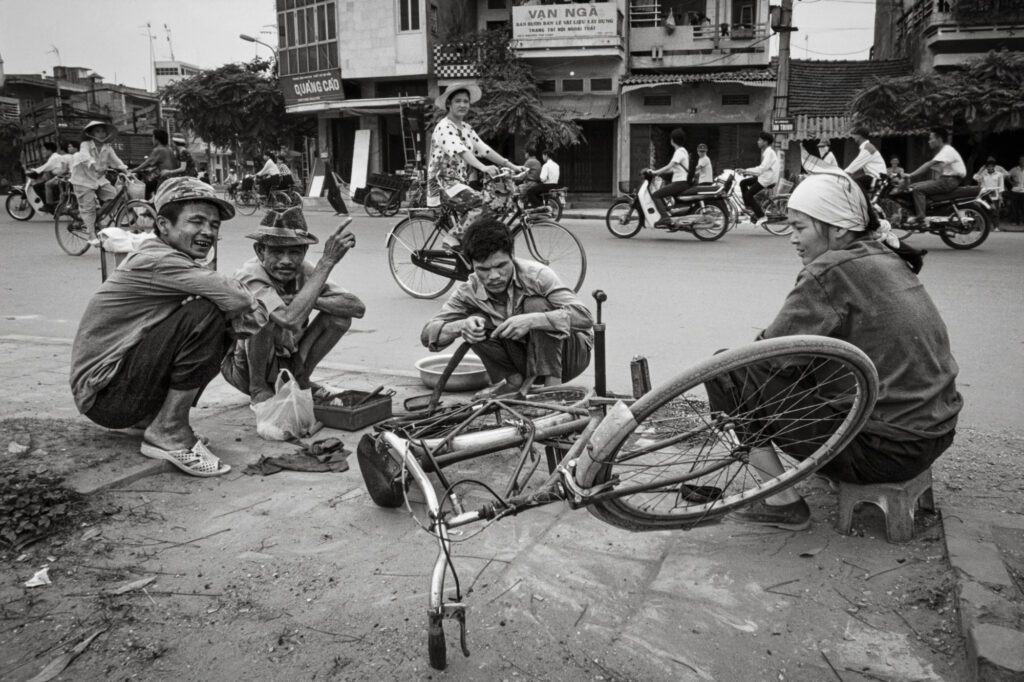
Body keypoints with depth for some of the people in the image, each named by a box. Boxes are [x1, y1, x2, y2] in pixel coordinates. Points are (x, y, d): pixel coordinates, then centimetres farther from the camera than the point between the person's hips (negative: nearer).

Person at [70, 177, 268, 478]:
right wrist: (254, 317, -9)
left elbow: (237, 321, 5)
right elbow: (236, 298, -29)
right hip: (104, 395, -9)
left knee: (221, 331, 1)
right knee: (204, 313, -23)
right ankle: (167, 433, -15)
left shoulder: (180, 264, 11)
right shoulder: (156, 261, -19)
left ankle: (151, 416, 9)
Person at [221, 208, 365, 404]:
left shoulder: (304, 270, -13)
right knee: (262, 311, -33)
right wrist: (327, 261, -44)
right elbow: (289, 319, -46)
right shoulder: (249, 275, -28)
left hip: (286, 363, 5)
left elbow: (358, 307, -19)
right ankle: (258, 388, -11)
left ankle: (300, 378, 5)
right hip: (246, 368, -4)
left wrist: (310, 300, -32)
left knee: (339, 315, -14)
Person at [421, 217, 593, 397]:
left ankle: (552, 382, -21)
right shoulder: (469, 292, -14)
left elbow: (584, 317, -35)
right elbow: (427, 334, -16)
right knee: (477, 323, -19)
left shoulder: (537, 275, -25)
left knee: (536, 305, -29)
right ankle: (514, 381, -7)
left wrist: (531, 320, -48)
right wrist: (462, 325, -37)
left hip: (572, 354, -3)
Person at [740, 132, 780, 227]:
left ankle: (761, 217, -11)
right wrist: (749, 171, 9)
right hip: (764, 176, 10)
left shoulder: (769, 152, -16)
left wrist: (747, 170, -27)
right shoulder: (765, 152, 15)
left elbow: (763, 167, -26)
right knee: (743, 183, 8)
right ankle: (748, 206, 10)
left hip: (768, 179, -10)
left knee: (749, 194, -13)